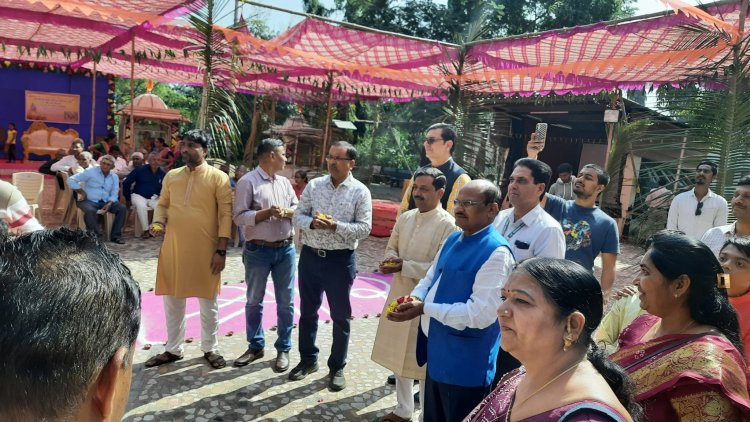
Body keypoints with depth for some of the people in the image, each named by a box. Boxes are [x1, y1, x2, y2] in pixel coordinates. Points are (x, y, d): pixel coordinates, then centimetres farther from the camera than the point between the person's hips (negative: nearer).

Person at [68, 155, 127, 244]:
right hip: (89, 201, -4)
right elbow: (71, 180, -6)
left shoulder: (114, 177, 8)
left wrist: (109, 204, -15)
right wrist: (81, 192, -9)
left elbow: (114, 194, 5)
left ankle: (115, 236, -10)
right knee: (90, 211, -37)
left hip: (106, 202, 4)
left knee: (122, 208, -17)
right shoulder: (90, 172, -5)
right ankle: (96, 236, -19)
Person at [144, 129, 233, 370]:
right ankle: (173, 349, 29)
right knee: (172, 300, 13)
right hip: (173, 248, 4)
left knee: (208, 302, 8)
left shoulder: (218, 177, -6)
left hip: (206, 250, -4)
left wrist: (221, 250, -12)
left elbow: (226, 214, -8)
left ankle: (210, 349, 25)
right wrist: (158, 222, -5)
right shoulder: (172, 176, 8)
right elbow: (163, 204, 17)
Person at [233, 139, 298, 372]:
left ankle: (283, 349, 21)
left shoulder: (284, 182, 9)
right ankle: (255, 346, 28)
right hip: (258, 251, -4)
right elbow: (239, 217, -14)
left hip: (286, 249, 4)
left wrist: (286, 212, -12)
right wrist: (267, 212, -23)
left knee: (286, 302, 8)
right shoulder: (247, 182, -9)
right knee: (254, 301, 10)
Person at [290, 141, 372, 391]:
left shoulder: (360, 191, -6)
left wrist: (336, 226, -24)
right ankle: (308, 360, 34)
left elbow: (364, 228, -11)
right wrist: (312, 223, -18)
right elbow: (298, 216, 3)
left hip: (340, 260, -3)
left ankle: (337, 367, 25)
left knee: (340, 316, 9)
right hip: (310, 256, 4)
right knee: (307, 311, 16)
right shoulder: (314, 185, 3)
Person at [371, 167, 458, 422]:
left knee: (423, 361, 6)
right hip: (399, 293, 7)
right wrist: (390, 259, -7)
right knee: (397, 354, 18)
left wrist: (404, 266, -22)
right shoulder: (405, 218, 6)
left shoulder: (448, 225, -16)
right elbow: (392, 246, 16)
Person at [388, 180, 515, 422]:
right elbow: (430, 278, 16)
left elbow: (481, 314, -28)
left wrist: (424, 308, -25)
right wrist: (415, 298, -8)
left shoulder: (497, 252, -22)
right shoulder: (453, 240, 6)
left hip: (465, 364, -8)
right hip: (437, 351, 9)